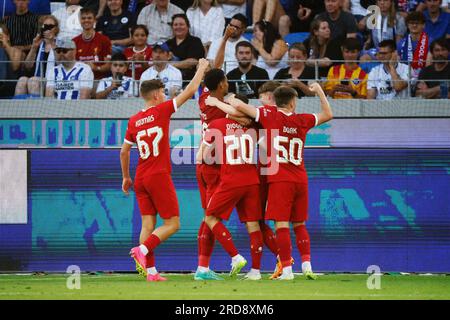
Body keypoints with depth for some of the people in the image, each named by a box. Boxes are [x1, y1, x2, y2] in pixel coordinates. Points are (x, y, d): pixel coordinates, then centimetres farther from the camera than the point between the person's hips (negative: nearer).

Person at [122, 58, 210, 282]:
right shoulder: (161, 111, -6)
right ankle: (143, 250, -20)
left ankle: (150, 271, -1)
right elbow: (190, 91, -2)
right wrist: (201, 68, 11)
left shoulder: (134, 121, 9)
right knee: (172, 223, -1)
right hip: (159, 176, -6)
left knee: (148, 224, 5)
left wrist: (126, 177, 26)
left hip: (141, 178, 6)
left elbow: (124, 152, 15)